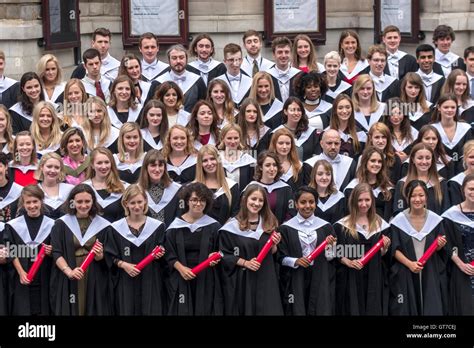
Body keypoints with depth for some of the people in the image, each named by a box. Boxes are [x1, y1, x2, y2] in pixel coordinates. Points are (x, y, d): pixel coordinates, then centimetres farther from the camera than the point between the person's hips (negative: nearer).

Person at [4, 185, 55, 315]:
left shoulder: (51, 225, 3)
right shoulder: (13, 225, 2)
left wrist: (51, 252, -13)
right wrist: (21, 272, -12)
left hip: (44, 279, 1)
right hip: (22, 279, -1)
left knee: (43, 311, 2)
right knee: (23, 311, -1)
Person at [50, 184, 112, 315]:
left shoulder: (103, 225, 5)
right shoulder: (61, 224, 3)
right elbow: (56, 253, -4)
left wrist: (100, 256, -18)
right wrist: (69, 271, -20)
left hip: (95, 282, 1)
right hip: (68, 282, -1)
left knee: (93, 311, 2)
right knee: (69, 311, 0)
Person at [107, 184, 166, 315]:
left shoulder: (157, 226, 3)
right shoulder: (116, 228, 2)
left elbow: (163, 253, 9)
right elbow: (110, 256, 1)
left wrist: (160, 254, -13)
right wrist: (123, 264, -15)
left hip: (151, 281, 0)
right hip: (126, 283, 0)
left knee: (151, 311, -1)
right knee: (127, 311, 1)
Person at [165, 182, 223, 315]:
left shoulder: (213, 226, 3)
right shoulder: (176, 226, 1)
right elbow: (169, 254, 1)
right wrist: (181, 268, -15)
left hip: (206, 279, 0)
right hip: (182, 279, 0)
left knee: (204, 310, 1)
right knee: (183, 310, 2)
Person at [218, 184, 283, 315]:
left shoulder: (270, 224, 7)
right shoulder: (232, 226, -6)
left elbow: (273, 253, 14)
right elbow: (224, 255, -4)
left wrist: (274, 245, -7)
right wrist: (245, 263, -15)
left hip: (265, 279, 3)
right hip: (241, 280, -3)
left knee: (268, 310, -3)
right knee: (244, 310, 2)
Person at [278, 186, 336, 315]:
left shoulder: (325, 226, 4)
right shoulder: (286, 228, 0)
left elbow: (330, 258, 6)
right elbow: (281, 257, 1)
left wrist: (329, 246, -13)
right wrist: (295, 261, -16)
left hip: (320, 280, 1)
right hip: (296, 280, -1)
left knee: (321, 310, 1)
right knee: (298, 311, 1)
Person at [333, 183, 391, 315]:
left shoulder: (381, 224, 8)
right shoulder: (342, 225, 0)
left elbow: (382, 256, 13)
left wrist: (385, 248, -8)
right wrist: (348, 262, -17)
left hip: (374, 280, 2)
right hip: (351, 280, -2)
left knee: (374, 310, 2)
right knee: (353, 310, 1)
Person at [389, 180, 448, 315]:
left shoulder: (435, 219, 1)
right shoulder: (398, 221, -5)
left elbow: (438, 249, 7)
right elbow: (394, 249, -5)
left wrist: (440, 246, -16)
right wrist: (409, 263, -19)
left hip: (431, 274, 2)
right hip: (405, 276, -1)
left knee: (432, 309, 0)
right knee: (407, 310, 3)